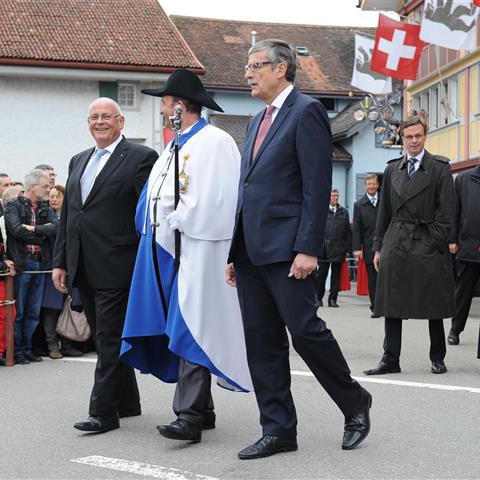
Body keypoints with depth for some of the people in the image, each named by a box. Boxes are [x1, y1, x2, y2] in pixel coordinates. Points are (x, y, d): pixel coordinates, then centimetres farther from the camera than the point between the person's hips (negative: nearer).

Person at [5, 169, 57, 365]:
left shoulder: (45, 208, 14)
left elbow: (55, 228, -2)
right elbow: (17, 230, -18)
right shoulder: (13, 206, -3)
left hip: (40, 265, 6)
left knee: (33, 312, 10)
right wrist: (42, 233, -8)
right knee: (17, 311, 1)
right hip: (21, 264, -6)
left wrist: (34, 229, -15)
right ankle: (16, 351, 9)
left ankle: (27, 349, 19)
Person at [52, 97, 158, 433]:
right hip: (84, 268, 8)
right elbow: (67, 214, 19)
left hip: (115, 266, -7)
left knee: (110, 339, -4)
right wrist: (60, 261, 14)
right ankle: (127, 402, 26)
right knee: (105, 337, 14)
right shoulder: (78, 161, 18)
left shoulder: (141, 157, -4)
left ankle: (104, 411, 1)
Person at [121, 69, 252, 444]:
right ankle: (202, 409, 20)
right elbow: (156, 197, 23)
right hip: (166, 250, 9)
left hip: (195, 251, -9)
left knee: (189, 329, -11)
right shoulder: (175, 146, 19)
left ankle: (190, 415, -10)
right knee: (179, 331, 11)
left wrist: (174, 225, -9)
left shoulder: (215, 142, -8)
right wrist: (159, 229, 7)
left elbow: (212, 200, -17)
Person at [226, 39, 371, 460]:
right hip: (251, 249, 8)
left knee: (305, 330, -6)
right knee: (261, 343, 7)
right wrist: (235, 251, 17)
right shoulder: (258, 121, 20)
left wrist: (307, 249, -19)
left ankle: (355, 403, 17)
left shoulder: (307, 111, -6)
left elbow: (317, 186, -13)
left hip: (285, 248, -8)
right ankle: (278, 430, 14)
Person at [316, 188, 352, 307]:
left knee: (336, 275, 5)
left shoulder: (344, 212, 11)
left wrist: (348, 248, 4)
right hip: (324, 247, -3)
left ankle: (333, 299, 11)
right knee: (321, 274, 2)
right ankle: (319, 298, 13)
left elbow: (348, 231, 10)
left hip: (338, 248, 3)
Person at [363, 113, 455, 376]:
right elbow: (384, 211, 13)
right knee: (392, 305, 3)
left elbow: (446, 211, -3)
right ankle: (390, 359, 9)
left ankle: (437, 358, 18)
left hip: (428, 245, -3)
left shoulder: (439, 168, 0)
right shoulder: (392, 169, 12)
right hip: (395, 244, 3)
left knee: (433, 305, 5)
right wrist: (378, 247, 9)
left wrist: (437, 243, -10)